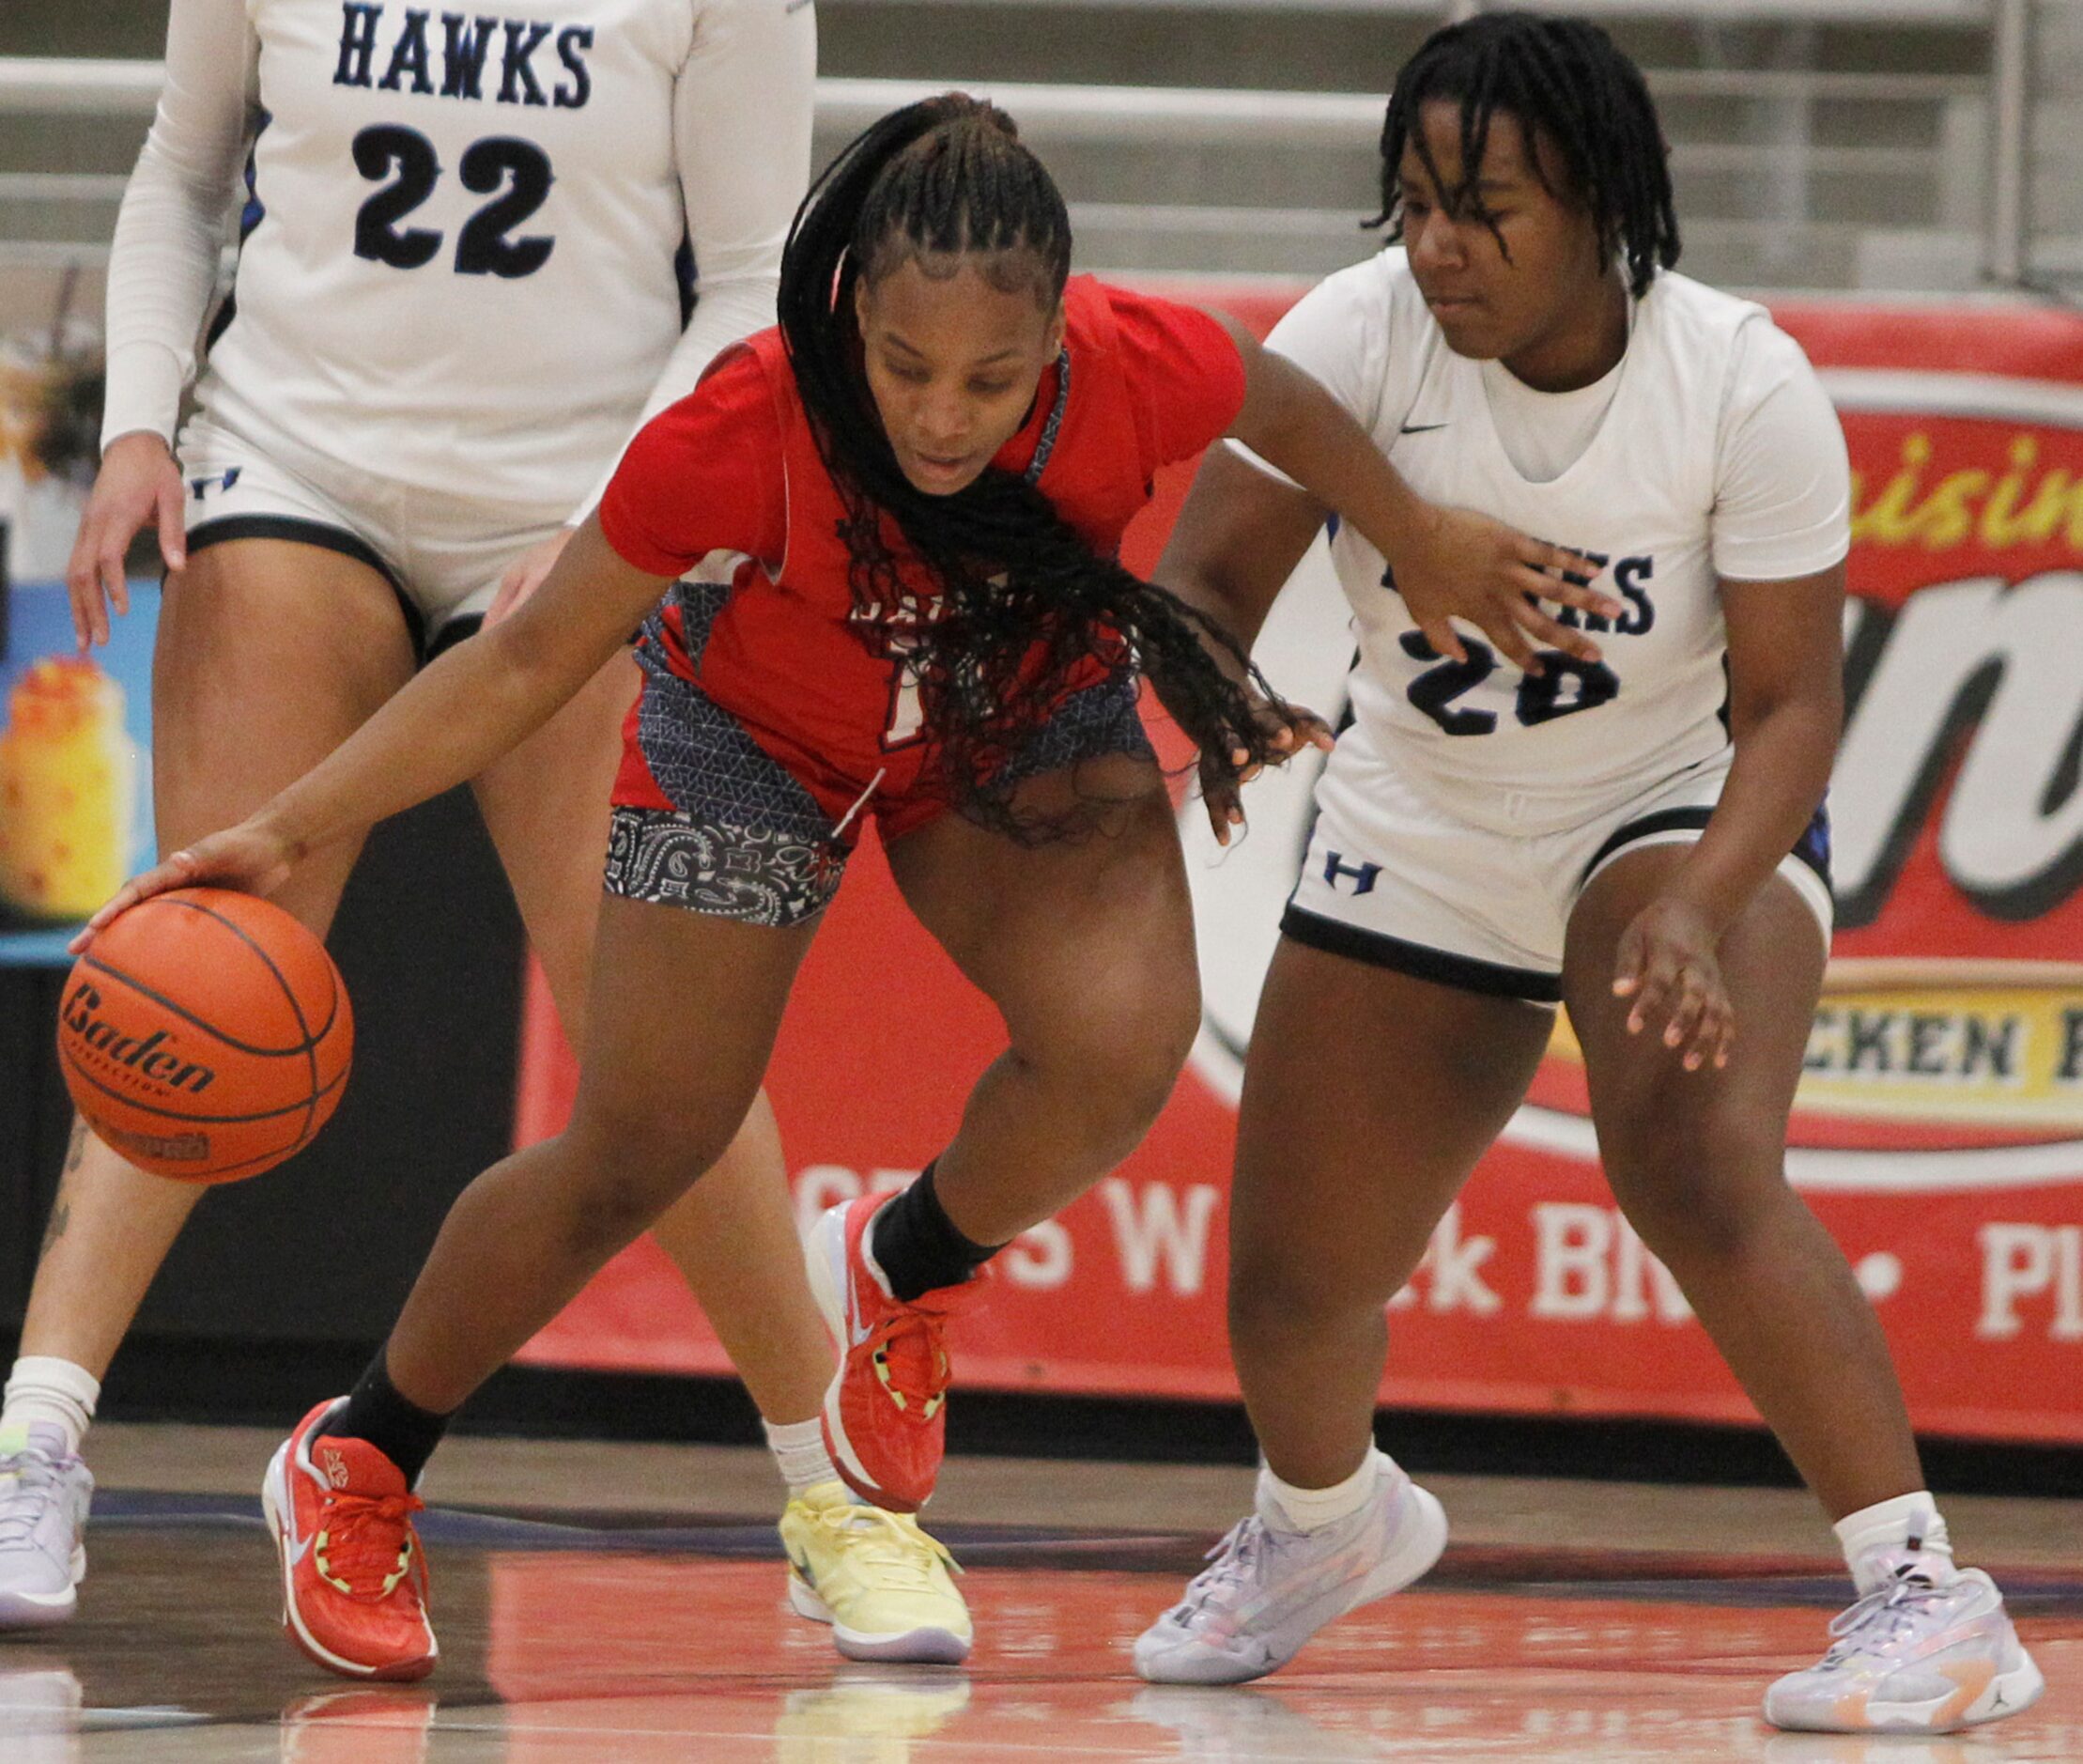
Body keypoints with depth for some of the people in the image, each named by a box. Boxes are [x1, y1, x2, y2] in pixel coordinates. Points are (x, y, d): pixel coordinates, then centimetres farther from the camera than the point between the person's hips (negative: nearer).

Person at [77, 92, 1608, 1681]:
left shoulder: (1142, 371, -35)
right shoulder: (745, 431, -37)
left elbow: (1282, 407, -8)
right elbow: (532, 661, -24)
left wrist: (1420, 539, 4)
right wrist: (286, 834, -30)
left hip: (1030, 724, 2)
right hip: (756, 734, -2)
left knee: (1119, 1048, -25)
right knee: (636, 1157, -2)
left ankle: (902, 1275, 8)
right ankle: (356, 1465, 23)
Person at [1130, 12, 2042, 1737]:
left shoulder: (1744, 385, -24)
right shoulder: (1361, 334, -20)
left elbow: (1792, 700, -20)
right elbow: (1210, 575, -19)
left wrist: (1698, 909, -37)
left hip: (1689, 811, -3)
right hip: (1418, 840, 3)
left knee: (1697, 1169, -33)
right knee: (1288, 1295, 8)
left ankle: (1931, 1595, -29)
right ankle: (1323, 1521, 45)